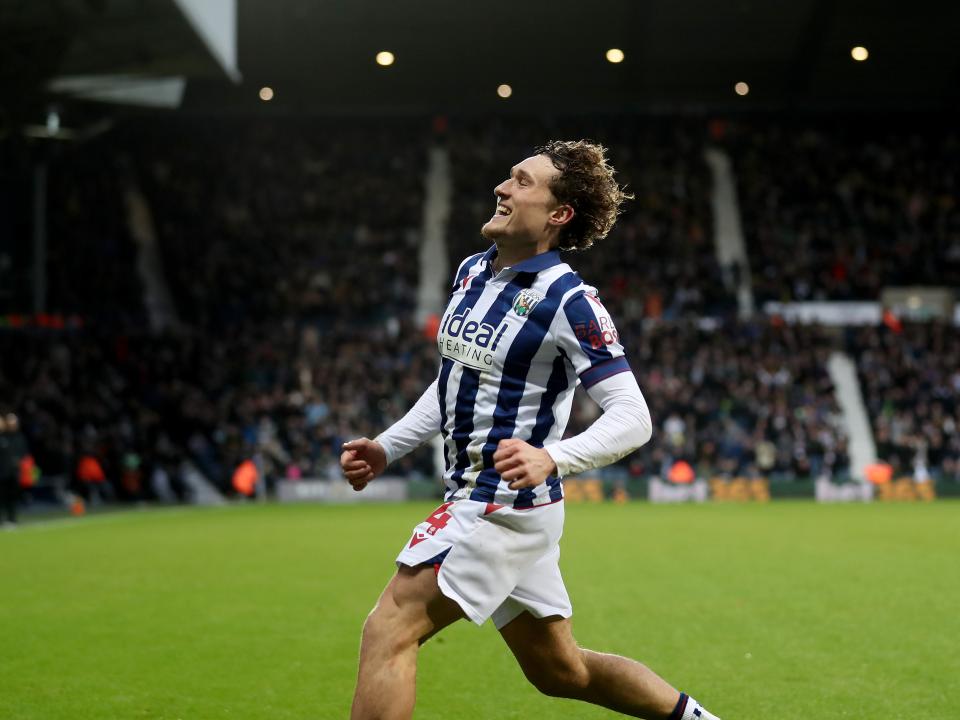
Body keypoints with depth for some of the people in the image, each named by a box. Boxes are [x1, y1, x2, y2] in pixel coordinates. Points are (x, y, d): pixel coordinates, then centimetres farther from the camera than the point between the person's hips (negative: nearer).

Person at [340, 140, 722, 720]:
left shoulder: (568, 300, -16)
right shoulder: (472, 272, 9)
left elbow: (632, 417, -20)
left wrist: (552, 459, -36)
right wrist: (386, 449, 13)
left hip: (507, 503, -9)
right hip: (472, 494, 9)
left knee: (389, 631, -12)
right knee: (561, 669, 18)